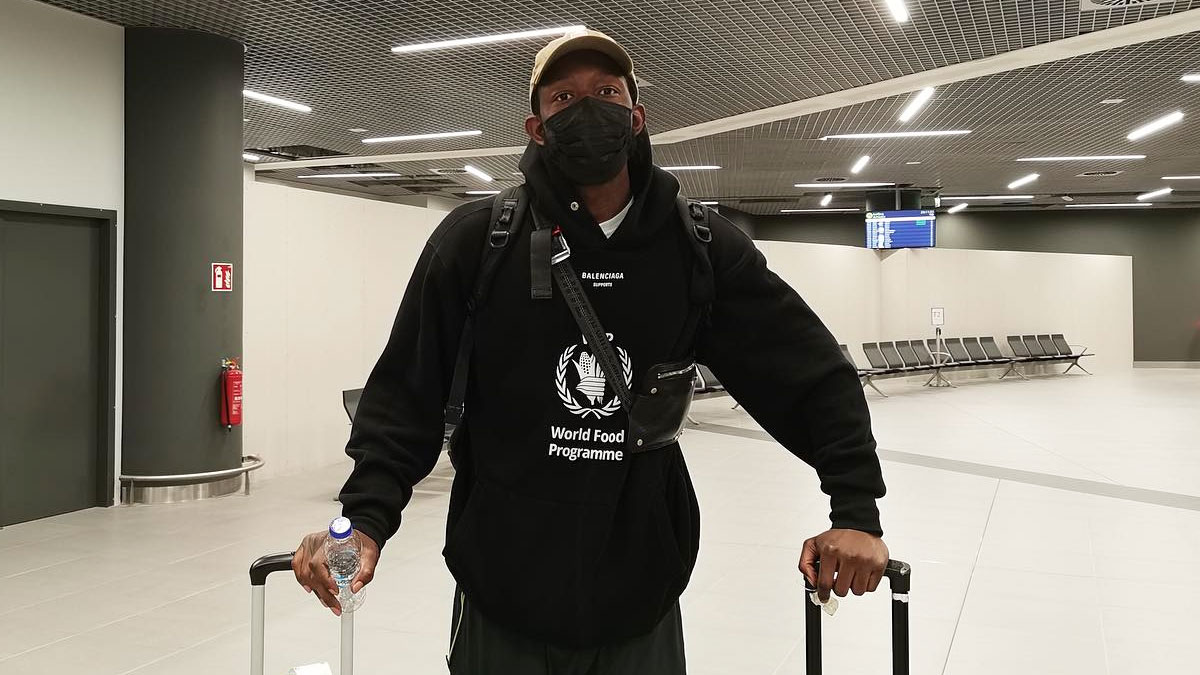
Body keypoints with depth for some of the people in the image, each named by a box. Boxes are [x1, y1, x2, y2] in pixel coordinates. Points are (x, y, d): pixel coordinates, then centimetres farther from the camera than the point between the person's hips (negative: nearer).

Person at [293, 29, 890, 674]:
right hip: (501, 601, -1)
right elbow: (405, 395, -5)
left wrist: (856, 509, -6)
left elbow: (816, 376, 0)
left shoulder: (701, 247, -4)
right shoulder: (475, 239, -7)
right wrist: (365, 518, -17)